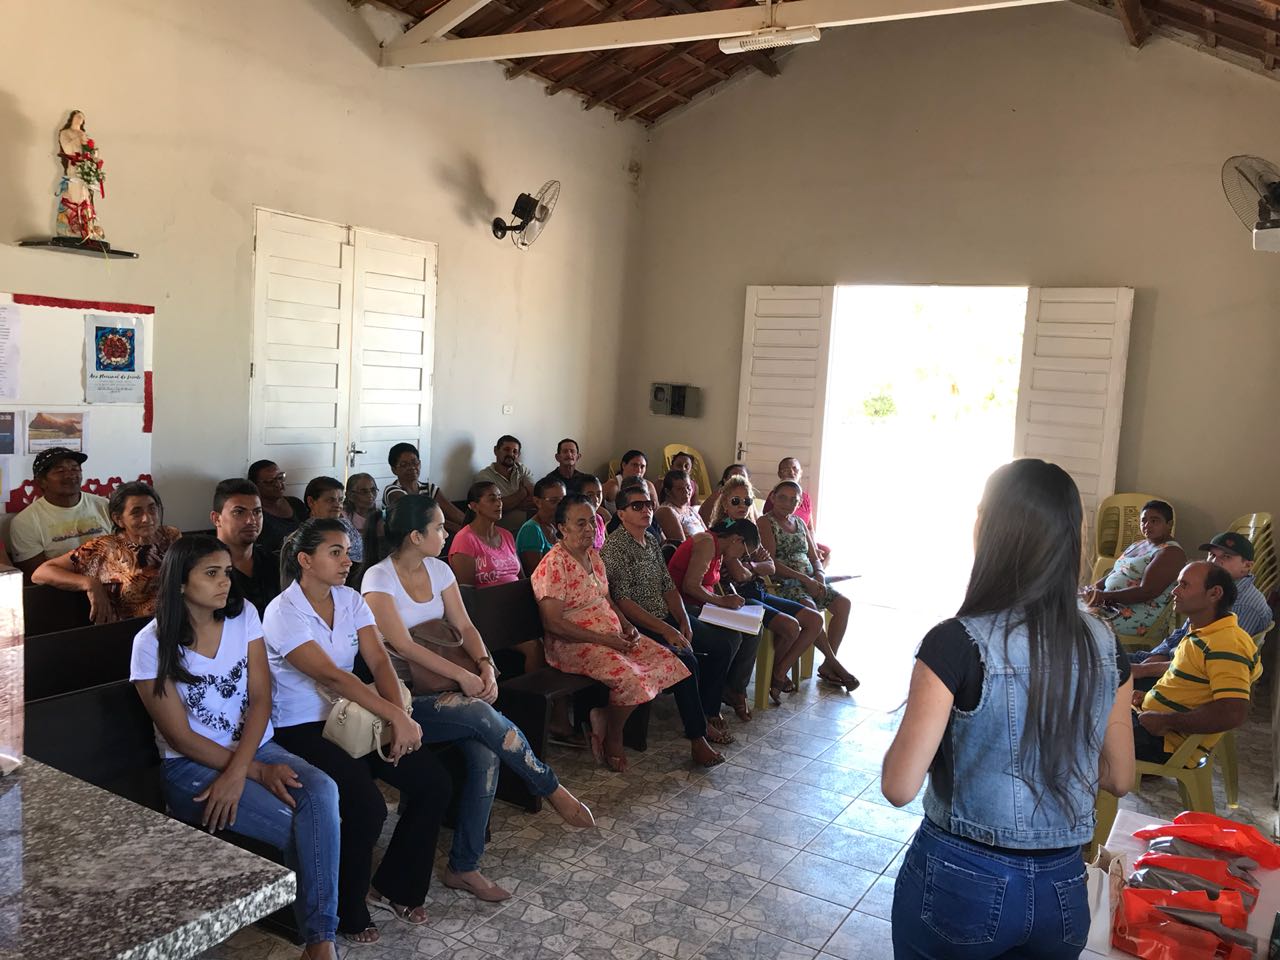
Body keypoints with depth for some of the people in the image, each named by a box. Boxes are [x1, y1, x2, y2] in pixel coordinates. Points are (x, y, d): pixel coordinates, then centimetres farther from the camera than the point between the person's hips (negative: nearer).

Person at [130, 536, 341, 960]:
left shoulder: (243, 615, 2)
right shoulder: (152, 645, -9)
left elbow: (260, 698, -4)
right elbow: (181, 738, -10)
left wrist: (238, 772, -19)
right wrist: (258, 771, -16)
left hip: (256, 748, 4)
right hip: (192, 767, -4)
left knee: (321, 791, -29)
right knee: (293, 824, -28)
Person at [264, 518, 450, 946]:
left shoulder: (351, 600, 4)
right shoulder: (282, 613, -16)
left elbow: (379, 660, -6)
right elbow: (332, 675, -27)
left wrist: (400, 716, -24)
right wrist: (396, 717, -33)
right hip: (302, 730, -6)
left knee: (435, 782, -9)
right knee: (367, 805, -27)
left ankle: (393, 887, 12)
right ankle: (347, 912, 0)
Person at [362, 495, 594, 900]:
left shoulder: (438, 570, 9)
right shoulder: (378, 579, -12)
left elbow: (464, 626, 7)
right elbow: (403, 645, -20)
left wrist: (485, 663, -13)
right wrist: (462, 676, -24)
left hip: (440, 688, 6)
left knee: (485, 753, -21)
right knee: (484, 715, -29)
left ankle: (464, 866, -9)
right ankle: (552, 790, -8)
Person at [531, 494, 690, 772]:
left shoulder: (593, 555, 12)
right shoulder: (553, 565, -16)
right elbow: (553, 624, -20)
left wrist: (627, 626, 2)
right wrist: (603, 639, -20)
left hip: (611, 635, 9)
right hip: (573, 645, -9)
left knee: (667, 660, -5)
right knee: (630, 679, -29)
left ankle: (603, 716, 1)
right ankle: (612, 740, -1)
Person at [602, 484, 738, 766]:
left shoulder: (652, 540, 13)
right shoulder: (615, 548, -14)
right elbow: (622, 601, -21)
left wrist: (684, 621, -1)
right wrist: (666, 631, -23)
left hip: (667, 617, 9)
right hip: (639, 626, -9)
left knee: (725, 642, 3)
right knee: (685, 659, -30)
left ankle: (708, 713, 12)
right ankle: (697, 737, -20)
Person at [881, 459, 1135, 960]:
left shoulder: (957, 642, -21)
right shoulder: (1103, 645, -5)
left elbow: (899, 786, -19)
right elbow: (1118, 778, 6)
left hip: (961, 882, -4)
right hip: (1062, 891, 4)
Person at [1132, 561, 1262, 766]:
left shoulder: (1226, 646, -21)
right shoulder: (1202, 633, 11)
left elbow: (1233, 713, -31)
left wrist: (1166, 721, -24)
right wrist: (1150, 698, 10)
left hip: (1167, 743, -10)